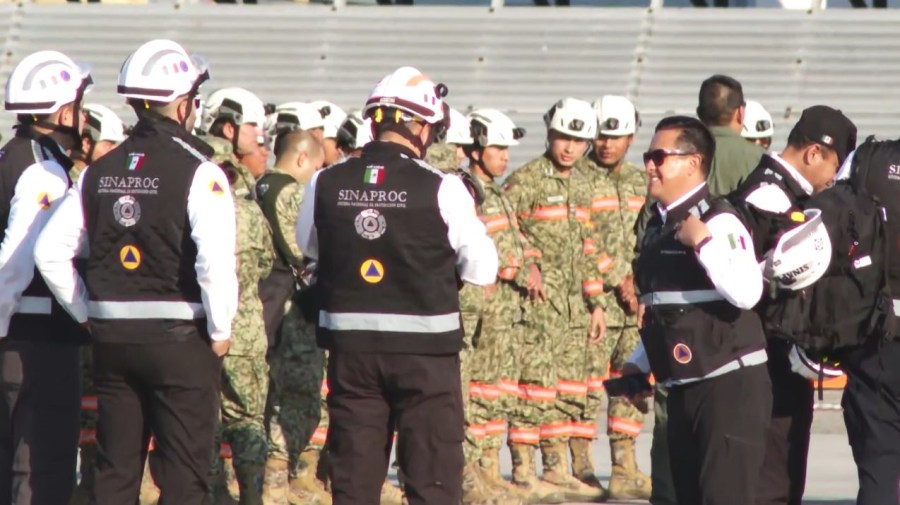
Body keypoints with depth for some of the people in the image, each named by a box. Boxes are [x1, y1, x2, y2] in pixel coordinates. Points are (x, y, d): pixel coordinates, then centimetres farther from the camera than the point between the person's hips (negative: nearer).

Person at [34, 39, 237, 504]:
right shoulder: (197, 171, -12)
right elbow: (215, 260, -23)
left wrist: (89, 314, 12)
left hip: (112, 339, 5)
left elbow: (50, 251, 4)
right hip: (180, 340, -5)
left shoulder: (101, 171, 6)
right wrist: (220, 331, -9)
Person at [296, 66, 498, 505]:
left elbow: (309, 247, 15)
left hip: (350, 347, 3)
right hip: (424, 348, -3)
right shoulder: (440, 189, -13)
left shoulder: (325, 185, -3)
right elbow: (482, 270, -7)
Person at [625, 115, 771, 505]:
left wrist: (702, 242, -26)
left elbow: (746, 294, -27)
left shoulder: (719, 222, -12)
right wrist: (639, 366, 20)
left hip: (729, 384, -9)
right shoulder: (659, 227, 16)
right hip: (683, 386, 9)